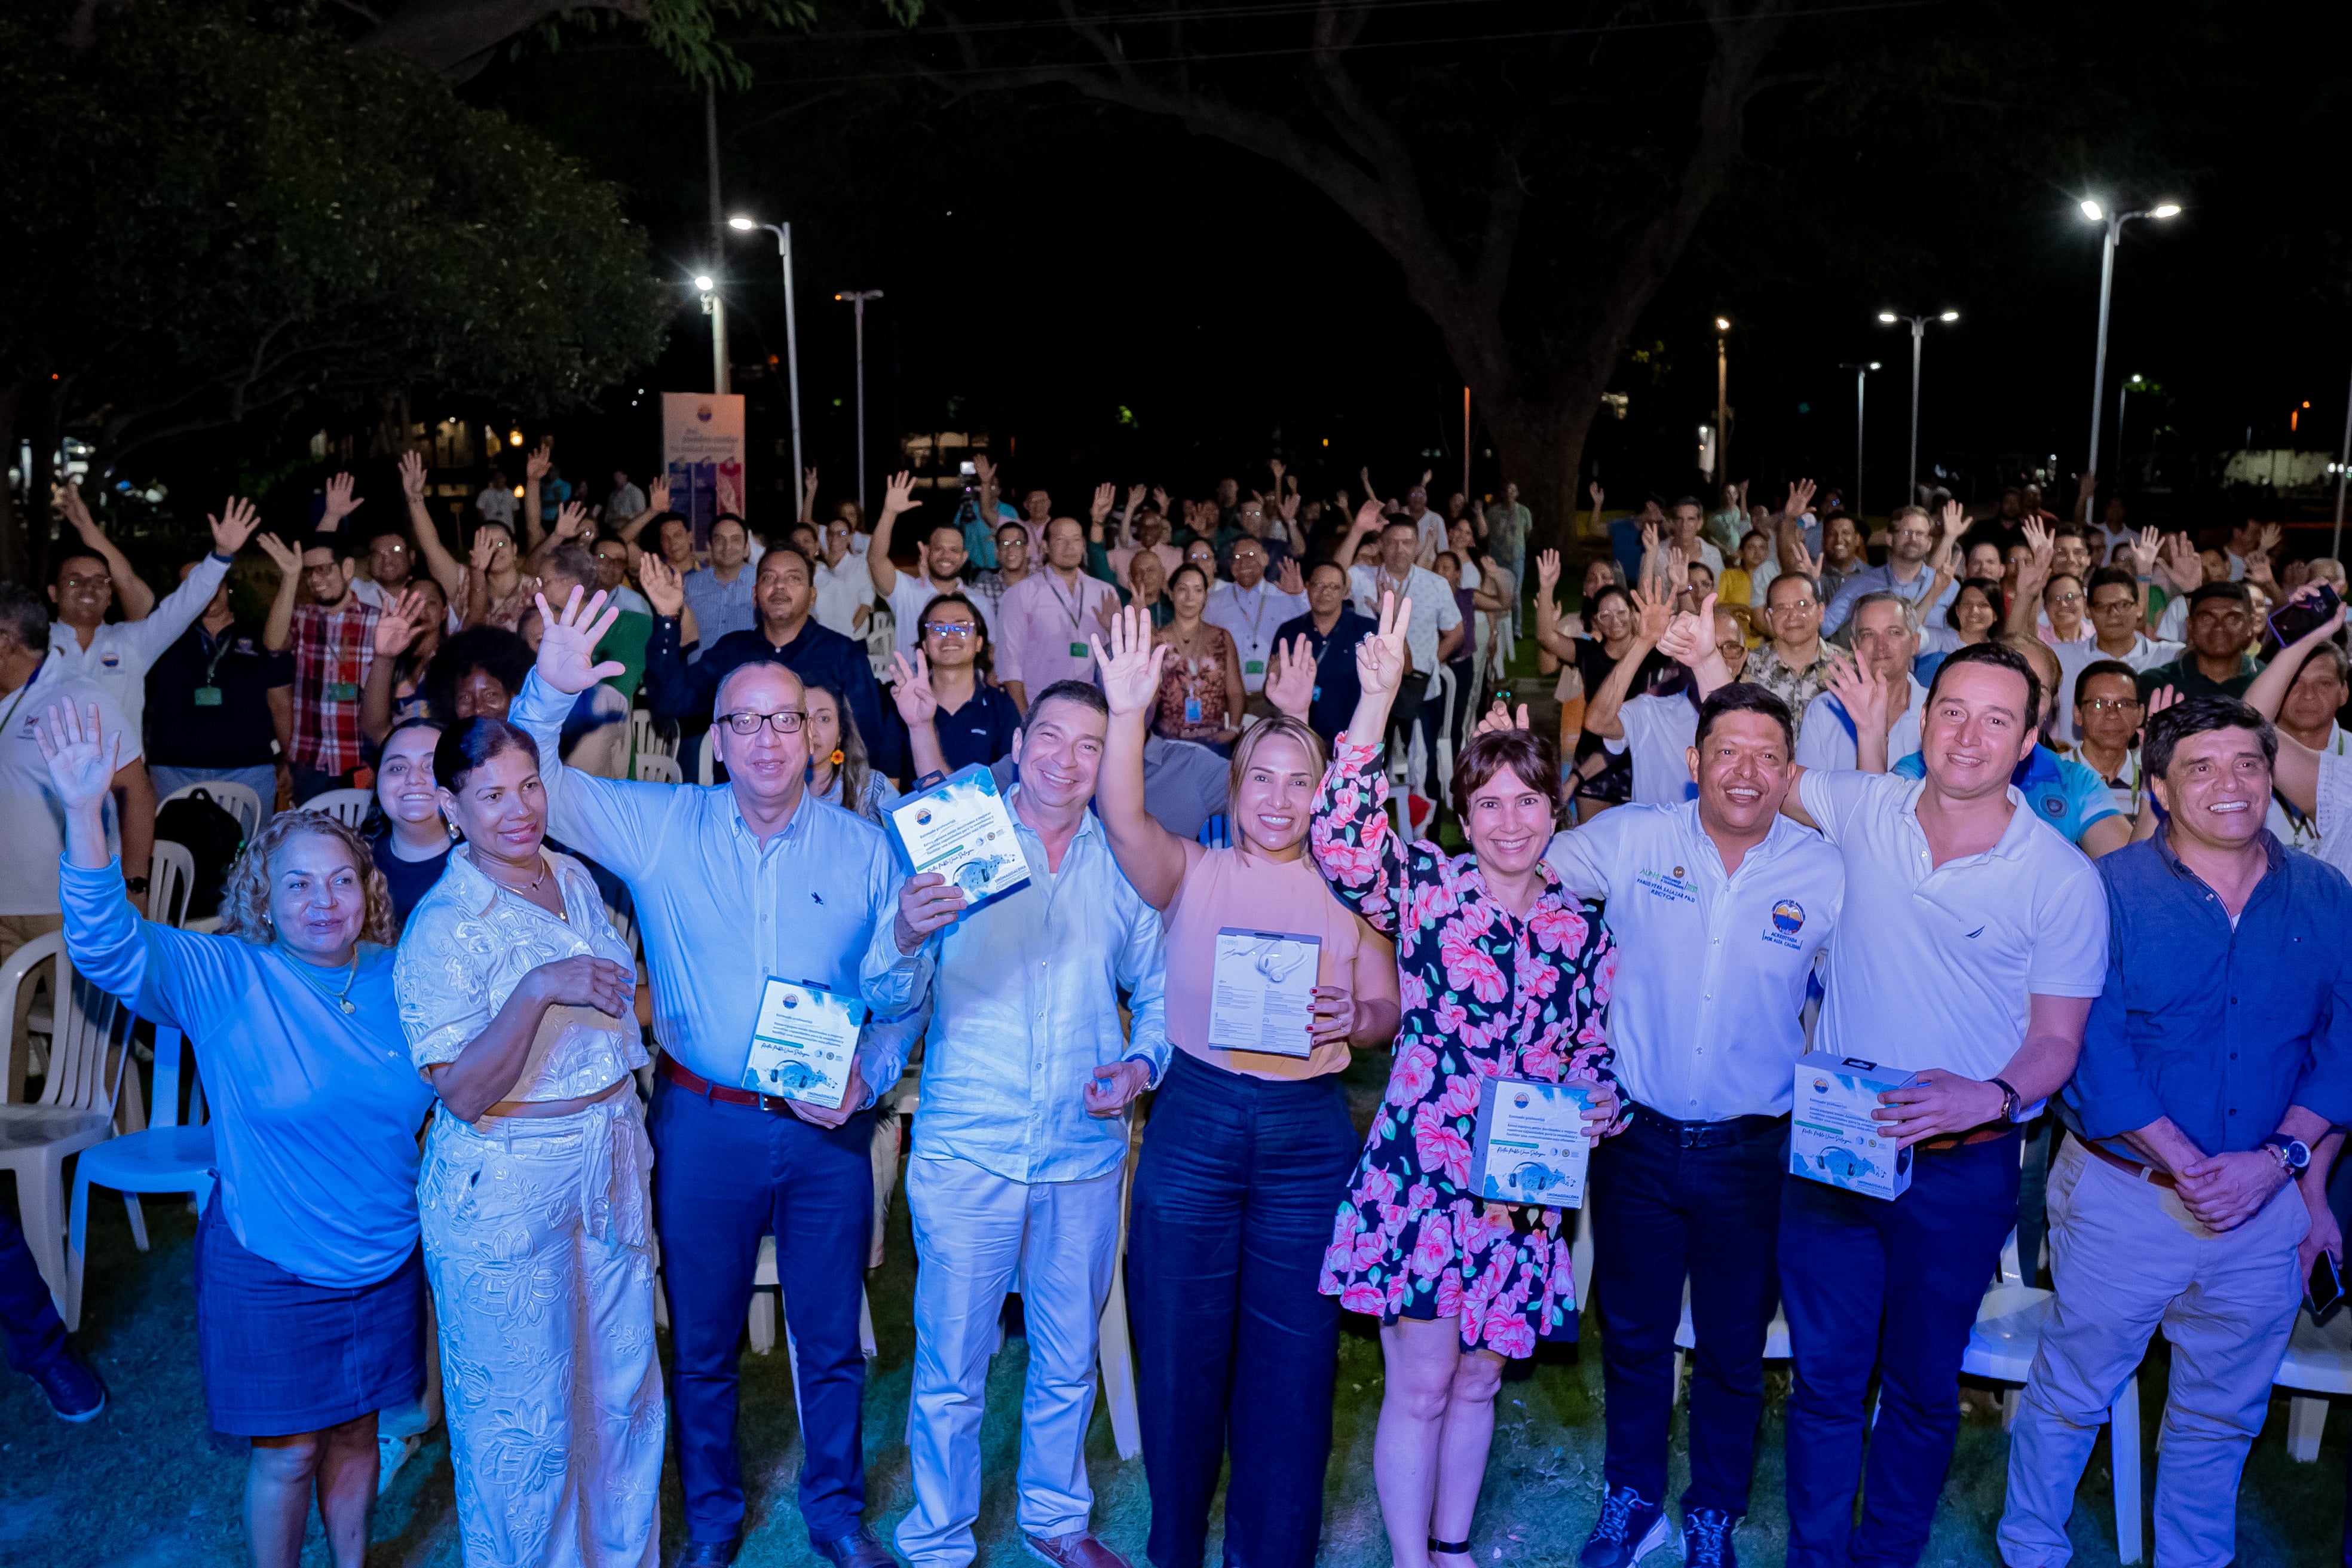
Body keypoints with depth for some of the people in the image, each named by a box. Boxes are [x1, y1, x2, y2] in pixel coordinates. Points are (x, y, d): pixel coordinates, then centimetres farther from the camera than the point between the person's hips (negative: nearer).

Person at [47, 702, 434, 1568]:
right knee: (287, 1453, 10)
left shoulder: (397, 979, -3)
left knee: (354, 1431, 20)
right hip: (268, 1273, -3)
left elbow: (444, 1096, 11)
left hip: (385, 1263, 3)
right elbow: (107, 945, -30)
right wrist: (85, 813, -42)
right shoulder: (227, 981, -14)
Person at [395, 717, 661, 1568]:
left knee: (625, 1385, 18)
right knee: (524, 1418, 7)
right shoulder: (443, 929, -16)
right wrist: (537, 990, -33)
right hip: (505, 1189, -6)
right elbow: (461, 1094, -23)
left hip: (612, 1164, 7)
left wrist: (627, 1126, 15)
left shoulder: (573, 876, 4)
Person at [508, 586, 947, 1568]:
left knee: (831, 1340, 14)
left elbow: (902, 1003, 1)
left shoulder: (864, 848, -1)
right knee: (702, 1341, 16)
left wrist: (868, 1079, -17)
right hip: (703, 1124, 0)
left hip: (830, 1129, 1)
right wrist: (550, 691, -23)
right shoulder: (660, 827, -2)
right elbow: (530, 790, -7)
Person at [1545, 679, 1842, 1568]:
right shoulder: (1629, 840, -9)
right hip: (1637, 1136, 0)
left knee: (1734, 1350, 16)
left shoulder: (1825, 876, -7)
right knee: (1632, 1335, 17)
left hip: (1753, 1152, 0)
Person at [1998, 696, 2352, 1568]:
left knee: (2222, 1414, 19)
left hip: (2267, 1202, 3)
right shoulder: (2109, 890, -9)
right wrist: (2189, 1166, -17)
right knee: (2071, 1393, 11)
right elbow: (2094, 1051, -14)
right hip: (2126, 1194, -3)